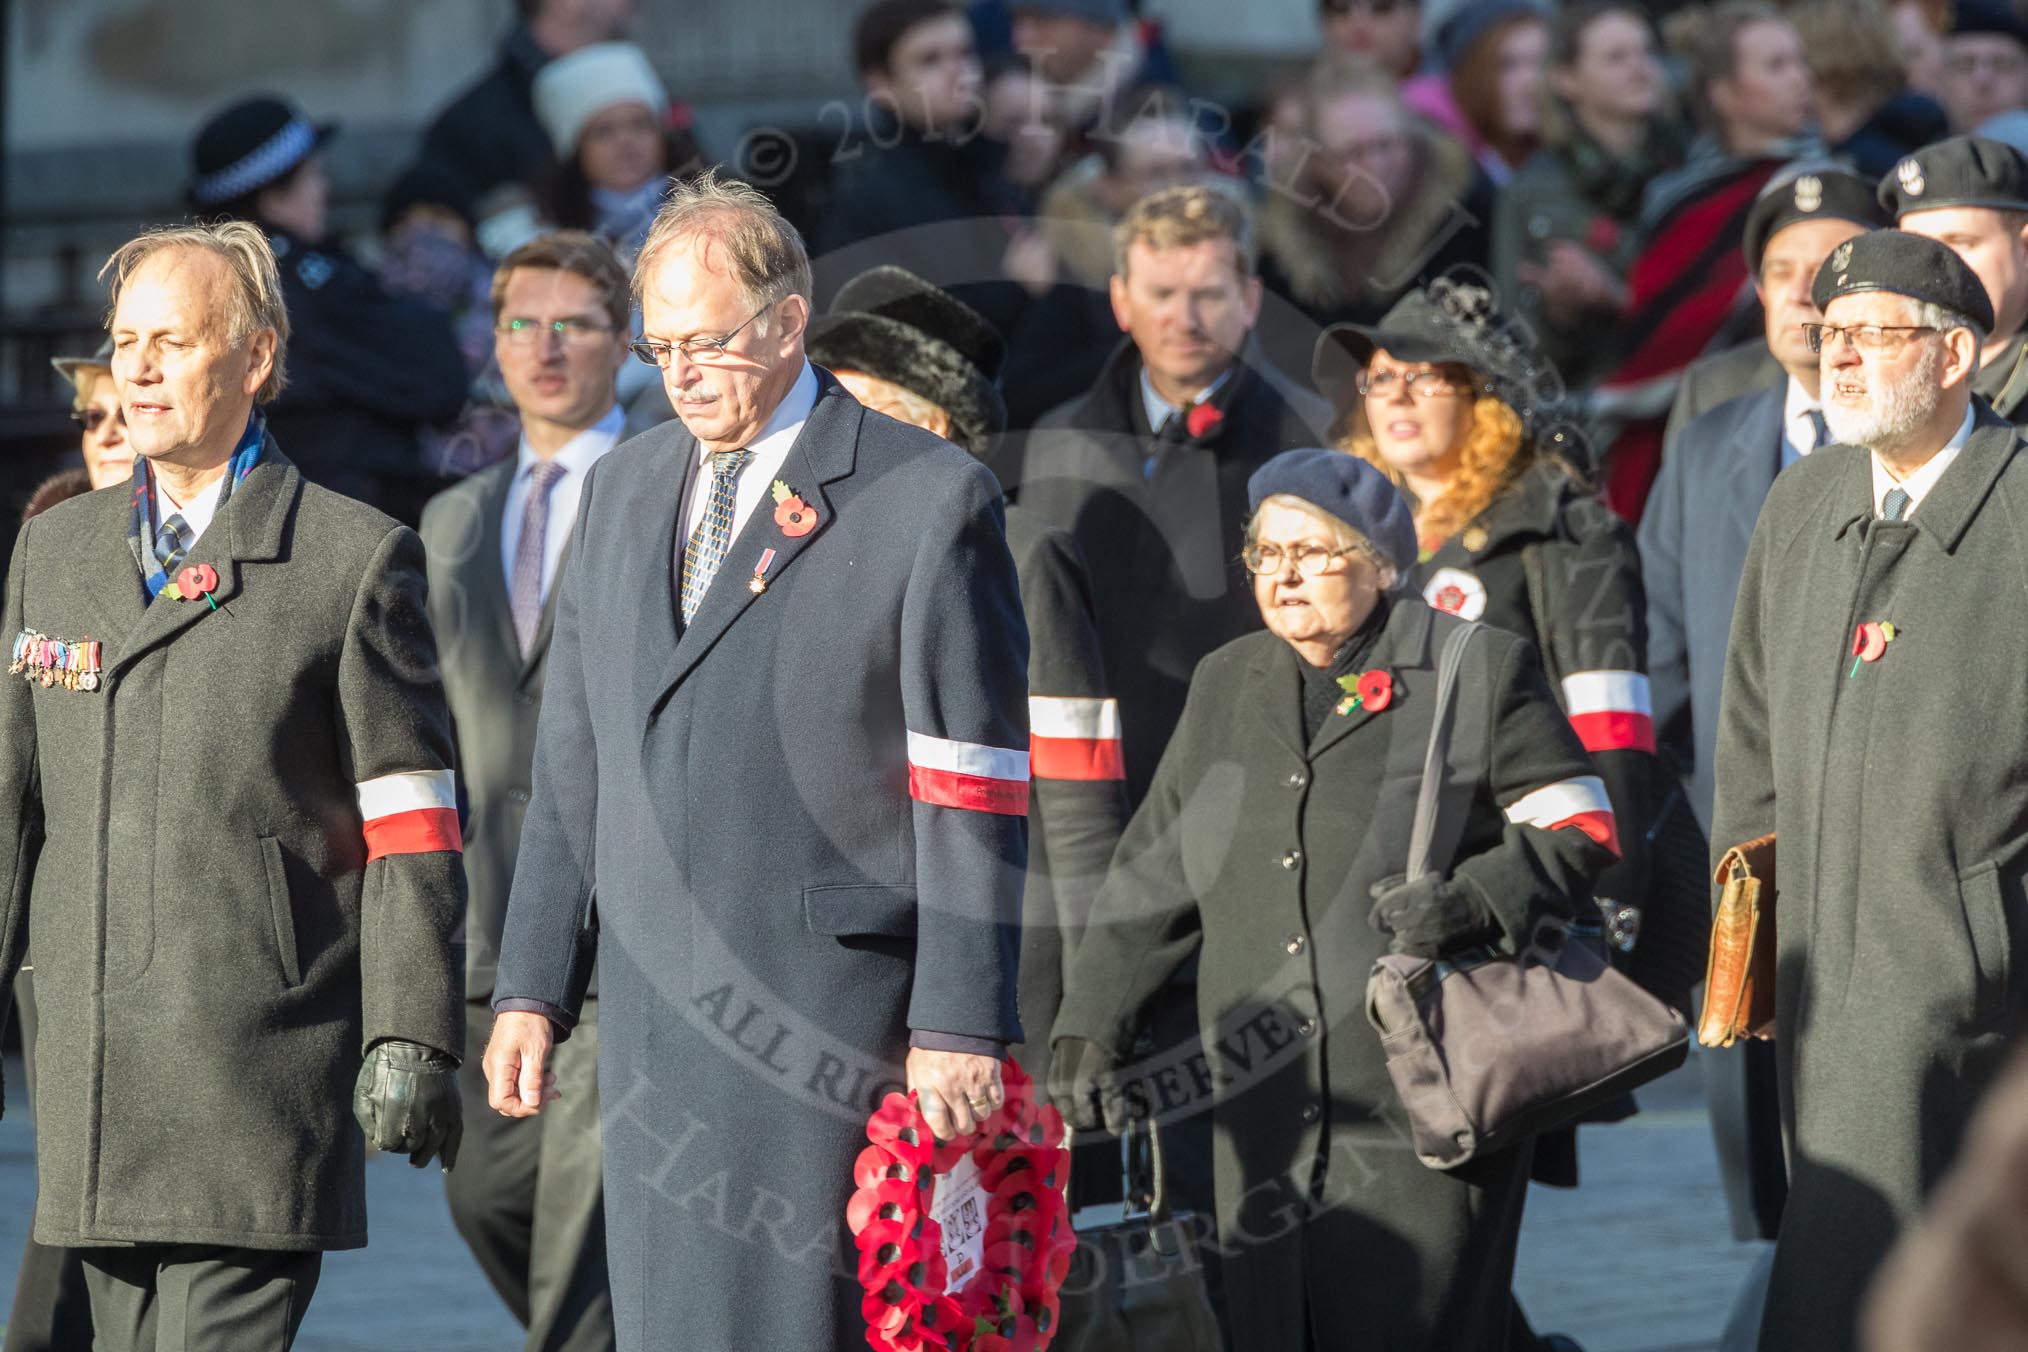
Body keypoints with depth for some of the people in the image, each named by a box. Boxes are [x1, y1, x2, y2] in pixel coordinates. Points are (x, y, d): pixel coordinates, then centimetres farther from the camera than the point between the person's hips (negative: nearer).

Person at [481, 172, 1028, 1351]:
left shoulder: (927, 500, -4)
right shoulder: (624, 491, 16)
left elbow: (975, 796, -7)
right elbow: (574, 767, 19)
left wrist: (960, 1028, -12)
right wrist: (533, 987, 12)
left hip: (822, 1015, -6)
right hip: (651, 1017, 6)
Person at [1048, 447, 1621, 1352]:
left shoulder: (1479, 673, 1)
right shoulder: (1226, 686, 18)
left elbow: (1580, 830, 2)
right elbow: (1154, 874, 21)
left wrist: (1476, 902, -15)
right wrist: (1088, 1025, 13)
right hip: (1271, 1116, 5)